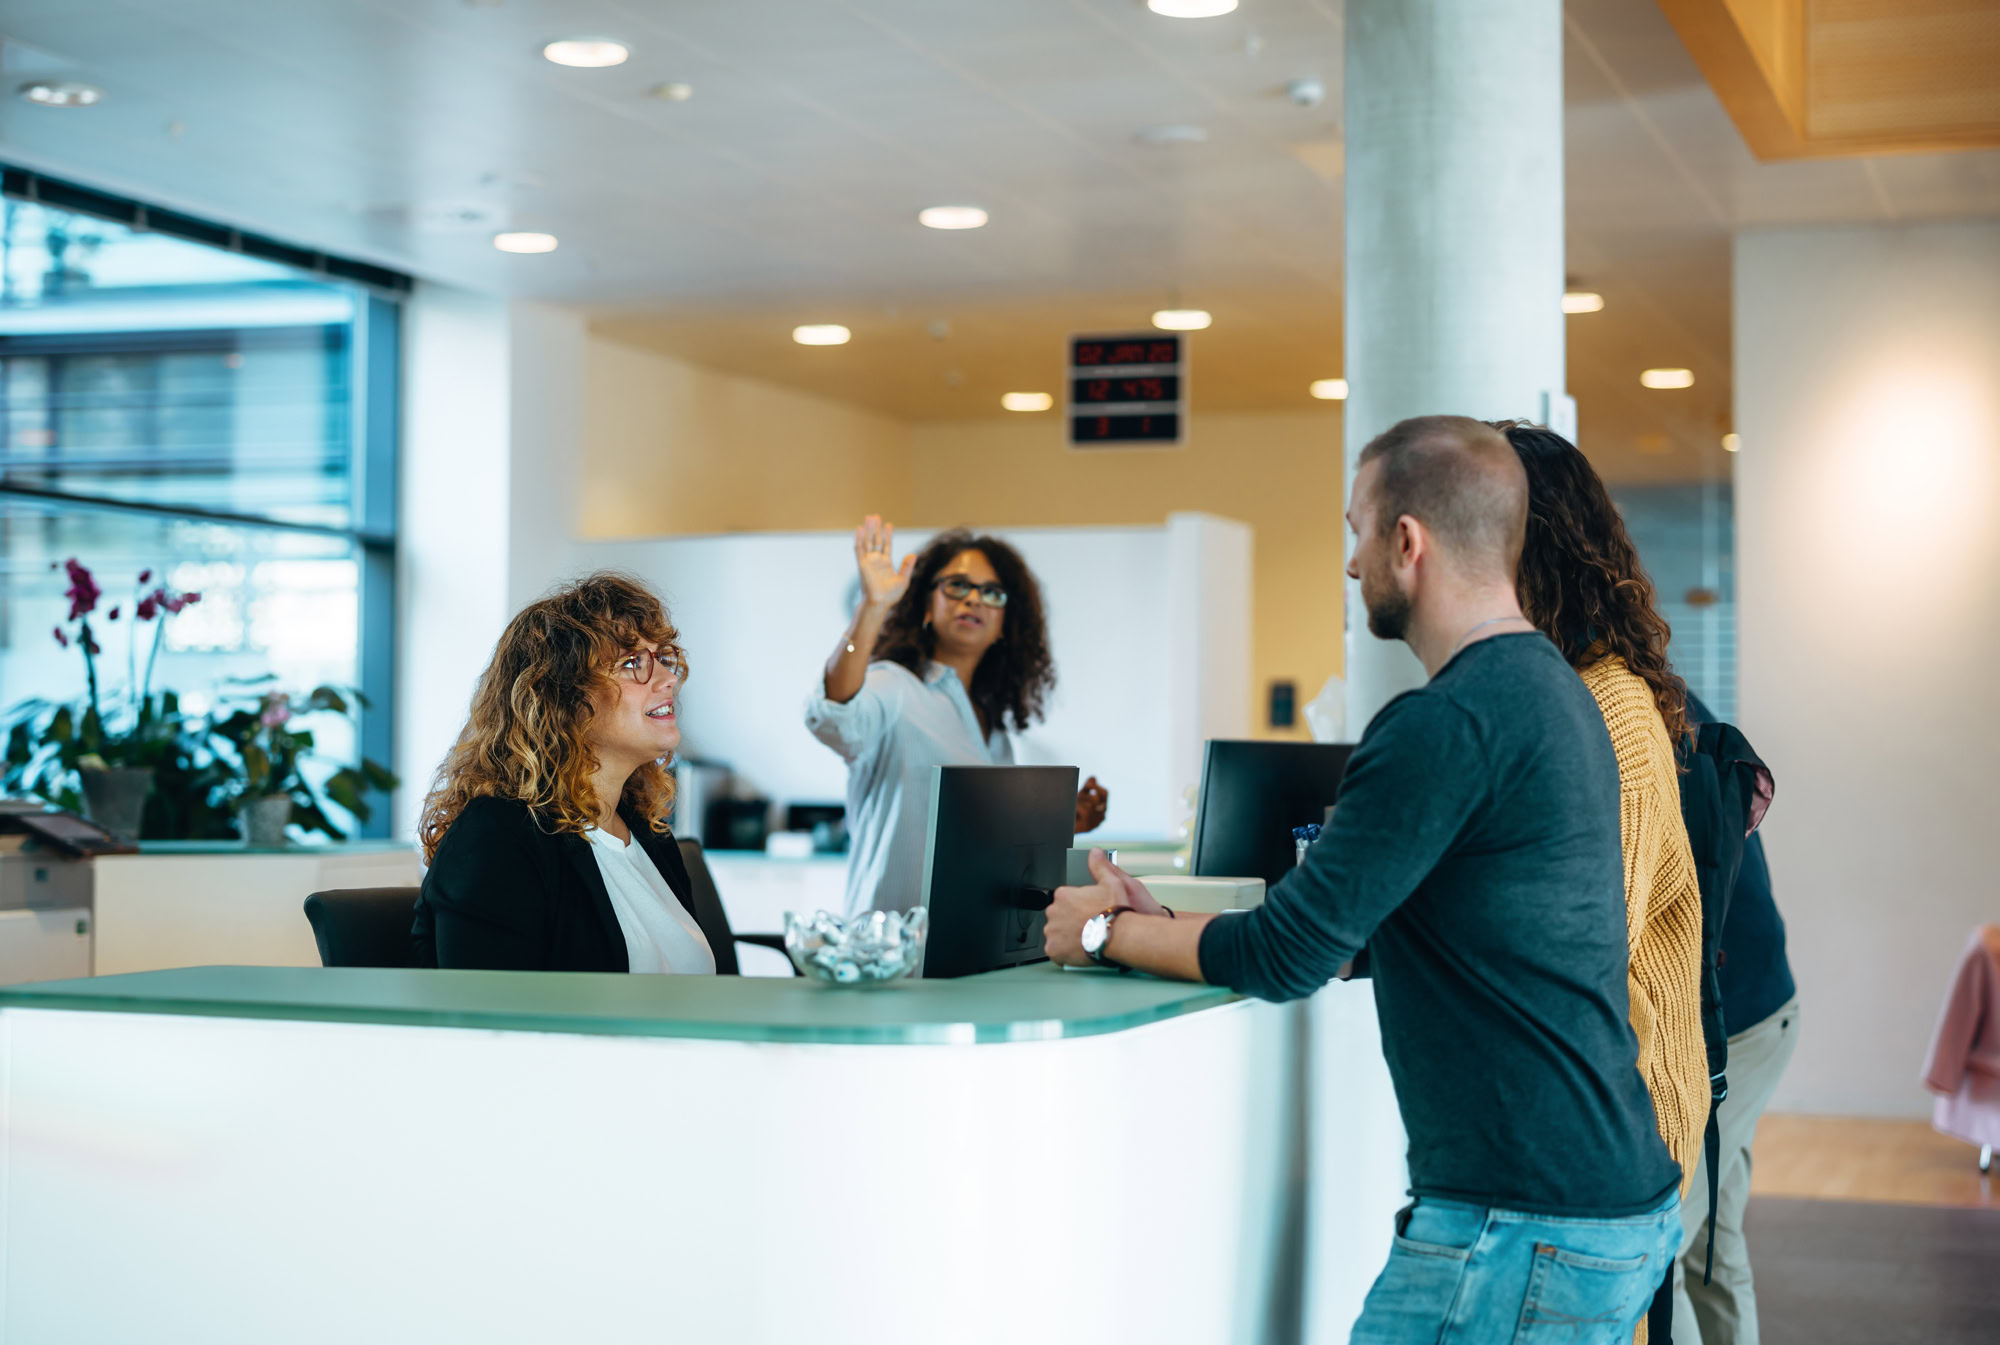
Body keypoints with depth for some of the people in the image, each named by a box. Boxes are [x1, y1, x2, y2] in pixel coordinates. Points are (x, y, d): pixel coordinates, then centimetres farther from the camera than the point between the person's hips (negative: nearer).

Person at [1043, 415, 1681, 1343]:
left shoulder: (1447, 725, -19)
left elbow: (1289, 957, -14)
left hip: (1524, 1227, -10)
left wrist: (1108, 932, 2)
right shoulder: (1553, 690, 14)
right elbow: (1361, 930, 19)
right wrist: (1165, 924, 16)